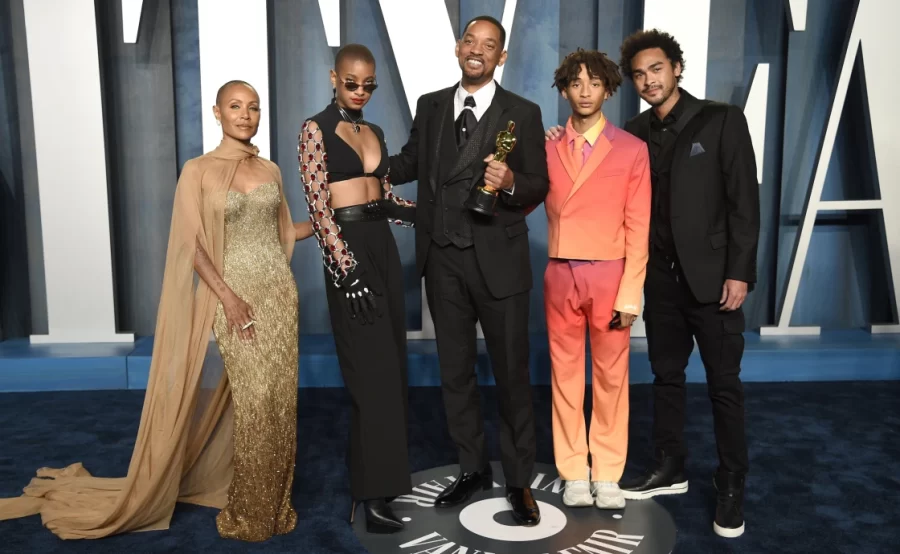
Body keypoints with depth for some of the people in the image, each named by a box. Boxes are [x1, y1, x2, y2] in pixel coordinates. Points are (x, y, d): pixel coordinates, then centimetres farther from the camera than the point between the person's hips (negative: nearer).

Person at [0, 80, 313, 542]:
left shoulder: (270, 171, 11)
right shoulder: (198, 170, -3)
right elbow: (192, 244, -8)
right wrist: (228, 297, -15)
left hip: (280, 293, 5)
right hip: (234, 296, -5)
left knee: (282, 398, 6)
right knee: (254, 400, -7)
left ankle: (275, 503, 23)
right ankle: (248, 514, 13)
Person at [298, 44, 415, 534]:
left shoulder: (374, 132, 16)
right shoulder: (316, 130, -4)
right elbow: (318, 206, -12)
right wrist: (347, 269, -19)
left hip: (383, 245, 7)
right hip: (349, 250, -7)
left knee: (391, 365, 10)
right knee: (373, 370, -8)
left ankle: (370, 478, 24)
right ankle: (372, 495, 2)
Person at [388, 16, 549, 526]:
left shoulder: (523, 113, -2)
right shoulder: (430, 106, 9)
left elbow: (540, 188, -4)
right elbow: (410, 163, 16)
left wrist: (511, 182, -24)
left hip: (498, 260, -4)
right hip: (443, 259, 4)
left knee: (512, 373, 5)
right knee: (455, 372, 14)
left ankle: (520, 480, 23)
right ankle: (473, 468, 34)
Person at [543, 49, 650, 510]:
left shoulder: (631, 149, 0)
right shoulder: (547, 147, 6)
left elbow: (638, 227, -3)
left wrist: (631, 293, -8)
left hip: (609, 274, -1)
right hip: (561, 274, 2)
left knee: (610, 374, 7)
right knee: (565, 373, 8)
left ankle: (607, 474, 20)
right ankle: (574, 473, 21)